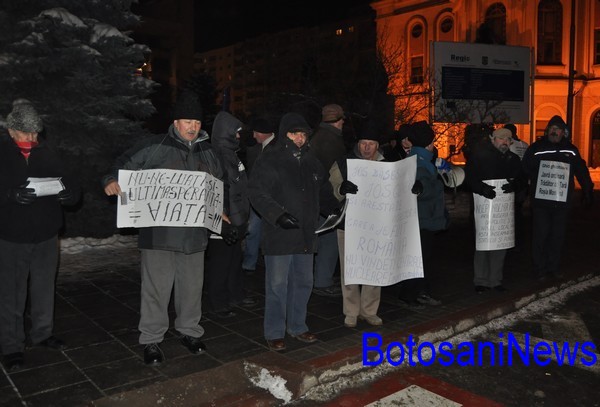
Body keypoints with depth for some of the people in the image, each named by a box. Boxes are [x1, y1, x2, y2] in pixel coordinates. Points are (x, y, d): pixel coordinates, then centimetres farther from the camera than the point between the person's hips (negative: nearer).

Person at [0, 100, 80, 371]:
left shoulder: (47, 155, 6)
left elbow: (73, 190, 4)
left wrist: (67, 194, -18)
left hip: (46, 237, 3)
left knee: (44, 290, 15)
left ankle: (42, 334, 33)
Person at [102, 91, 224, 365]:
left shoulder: (207, 153, 13)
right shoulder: (154, 147, -3)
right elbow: (124, 165, -2)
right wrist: (112, 181, -22)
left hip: (195, 233, 5)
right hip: (159, 233, -4)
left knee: (192, 285, 15)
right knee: (157, 287, 2)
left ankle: (189, 331, 34)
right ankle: (151, 340, 19)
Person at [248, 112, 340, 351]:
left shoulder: (312, 162, 13)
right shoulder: (269, 161, -6)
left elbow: (324, 192, 25)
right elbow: (257, 193, -13)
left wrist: (334, 210, 10)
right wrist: (278, 215, -24)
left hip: (306, 235, 6)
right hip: (279, 235, -6)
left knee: (303, 282, 15)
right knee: (277, 284, 0)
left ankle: (297, 326, 31)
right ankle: (275, 332, 15)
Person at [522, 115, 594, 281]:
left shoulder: (571, 150, 8)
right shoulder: (536, 148, 1)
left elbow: (581, 171, 14)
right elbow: (524, 170, -3)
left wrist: (588, 191, 13)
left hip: (562, 201, 2)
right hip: (540, 200, -2)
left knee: (558, 236, 9)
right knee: (541, 235, 1)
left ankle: (554, 267, 23)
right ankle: (540, 269, 11)